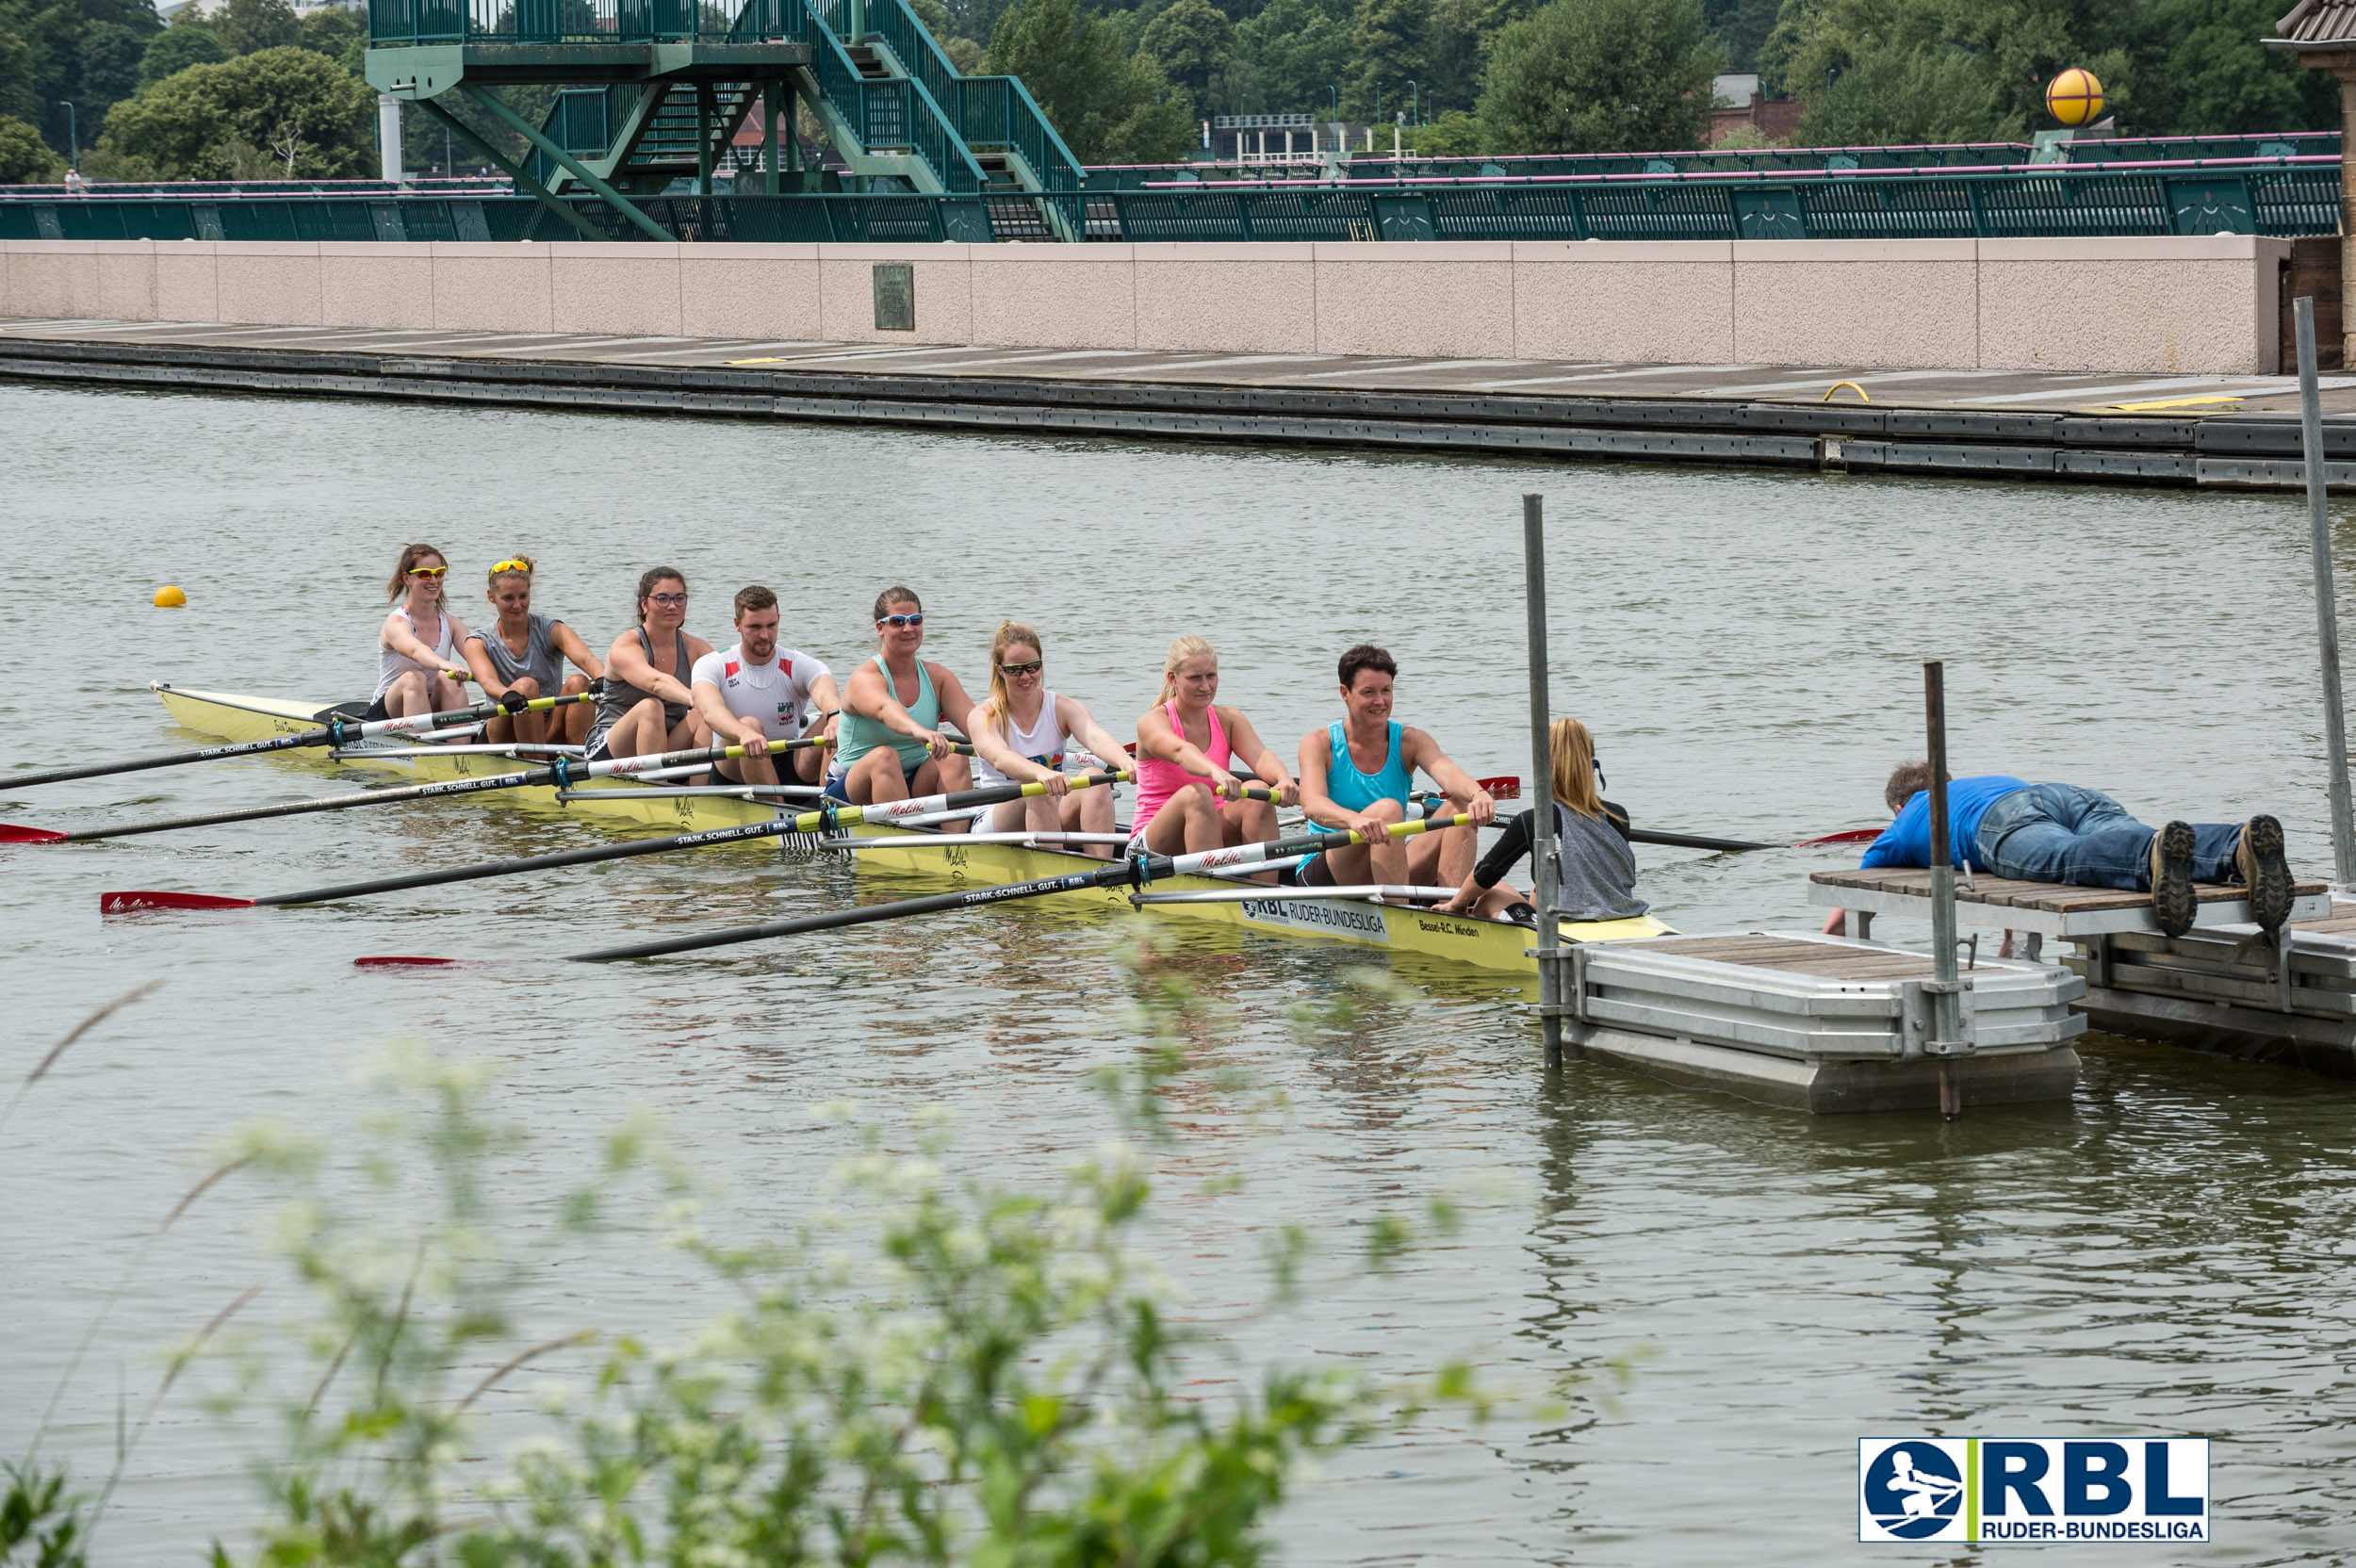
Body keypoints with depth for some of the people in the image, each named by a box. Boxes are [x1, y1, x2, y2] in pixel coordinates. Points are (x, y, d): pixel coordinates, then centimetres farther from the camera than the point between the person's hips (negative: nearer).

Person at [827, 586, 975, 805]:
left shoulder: (937, 676, 7)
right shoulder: (866, 678, -12)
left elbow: (971, 719, -8)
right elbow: (885, 710, -36)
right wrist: (918, 730, -58)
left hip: (912, 790, 5)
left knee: (954, 759, -22)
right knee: (885, 756, -34)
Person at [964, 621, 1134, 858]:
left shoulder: (1065, 708, 4)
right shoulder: (984, 716, -5)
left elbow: (1095, 737, -18)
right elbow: (1000, 758, -27)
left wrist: (1124, 761, -43)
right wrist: (1041, 773, -49)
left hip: (1056, 821, 3)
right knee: (1035, 786, -33)